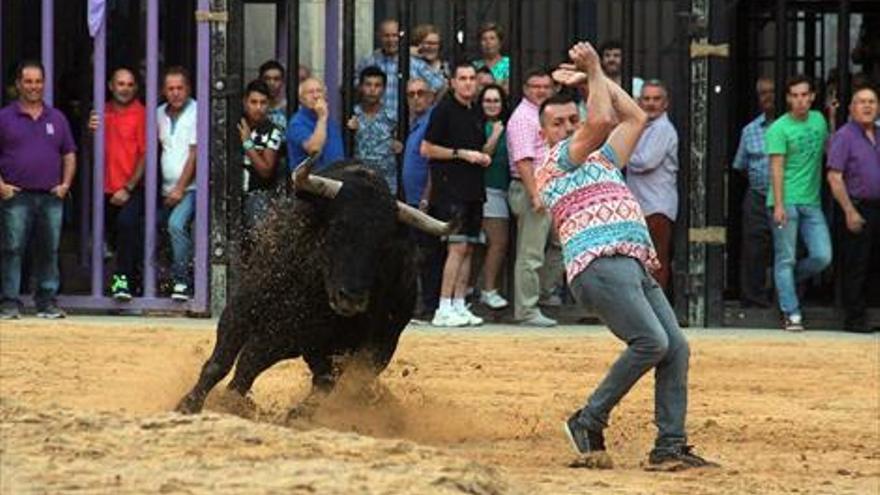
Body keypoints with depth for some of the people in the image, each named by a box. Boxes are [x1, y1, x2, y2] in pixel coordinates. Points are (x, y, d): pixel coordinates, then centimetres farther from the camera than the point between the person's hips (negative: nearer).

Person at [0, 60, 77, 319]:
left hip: (50, 197, 3)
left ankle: (47, 302, 11)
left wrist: (65, 184, 6)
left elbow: (69, 155, 19)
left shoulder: (57, 118, 14)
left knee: (49, 251, 5)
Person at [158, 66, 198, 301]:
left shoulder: (195, 112, -7)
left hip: (189, 187, -7)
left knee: (177, 225, -24)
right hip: (167, 189, 7)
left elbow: (195, 153, -10)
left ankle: (181, 281, -22)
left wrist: (180, 188, -12)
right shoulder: (159, 114, 11)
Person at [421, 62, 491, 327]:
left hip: (473, 189, 8)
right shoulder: (445, 109, -6)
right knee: (458, 247, -13)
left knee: (468, 248, 7)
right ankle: (444, 309, -13)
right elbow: (427, 149, -9)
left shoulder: (476, 112, 16)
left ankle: (459, 306, 11)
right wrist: (461, 154, -13)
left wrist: (483, 157, 7)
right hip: (450, 187, -8)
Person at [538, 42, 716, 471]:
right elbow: (601, 121, -5)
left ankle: (670, 445, -5)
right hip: (597, 264, -8)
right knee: (651, 342, -23)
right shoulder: (553, 163, 7)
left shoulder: (601, 161, 31)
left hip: (636, 267, 8)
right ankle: (589, 421, -12)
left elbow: (634, 117, 34)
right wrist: (594, 74, 7)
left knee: (675, 346, -5)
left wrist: (594, 78, 34)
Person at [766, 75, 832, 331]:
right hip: (787, 201, -5)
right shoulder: (779, 129, -6)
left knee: (823, 256, -3)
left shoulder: (819, 120, 12)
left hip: (812, 203, 5)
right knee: (786, 259, -3)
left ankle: (790, 280, 22)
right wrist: (779, 204, -17)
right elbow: (777, 168, -11)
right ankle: (791, 314, 1)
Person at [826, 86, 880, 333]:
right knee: (855, 267, -4)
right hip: (856, 208, -7)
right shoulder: (844, 136, -7)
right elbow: (834, 177, -13)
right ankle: (854, 319, 0)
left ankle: (859, 317, 13)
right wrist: (850, 211, -18)